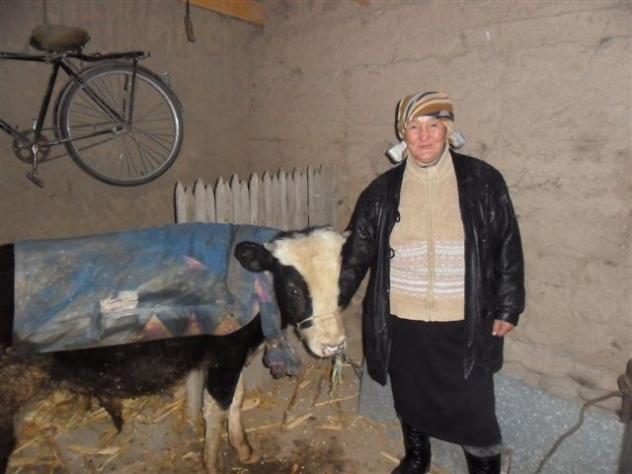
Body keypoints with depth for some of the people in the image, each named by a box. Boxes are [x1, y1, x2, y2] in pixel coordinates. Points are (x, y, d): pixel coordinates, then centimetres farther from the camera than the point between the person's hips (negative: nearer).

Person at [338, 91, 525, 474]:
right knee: (410, 400, 22)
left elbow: (508, 248, 0)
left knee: (473, 410, 9)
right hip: (402, 323, 3)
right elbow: (356, 252, 1)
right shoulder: (383, 191, -2)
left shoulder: (484, 182, -6)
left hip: (464, 325, -2)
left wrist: (508, 309, -1)